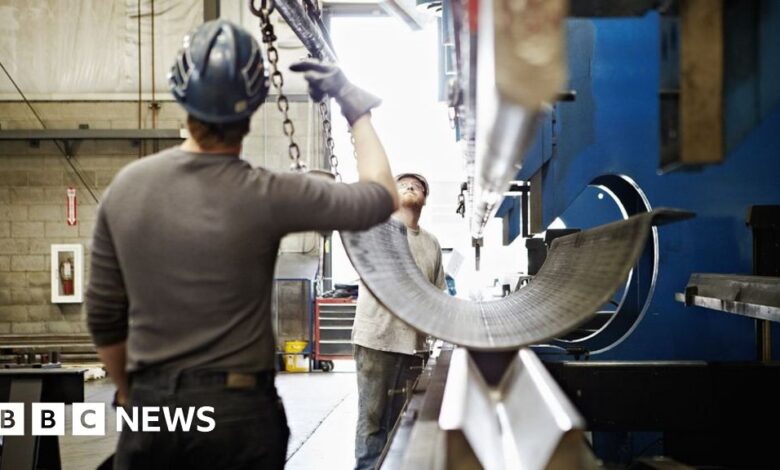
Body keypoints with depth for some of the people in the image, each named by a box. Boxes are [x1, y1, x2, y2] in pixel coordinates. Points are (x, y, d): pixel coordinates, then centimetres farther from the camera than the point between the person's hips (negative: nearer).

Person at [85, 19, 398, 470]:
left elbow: (104, 318, 5)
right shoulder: (265, 196, -15)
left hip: (150, 404, 3)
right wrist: (356, 106, 7)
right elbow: (383, 197, -3)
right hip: (239, 408, -2)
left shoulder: (125, 186, -3)